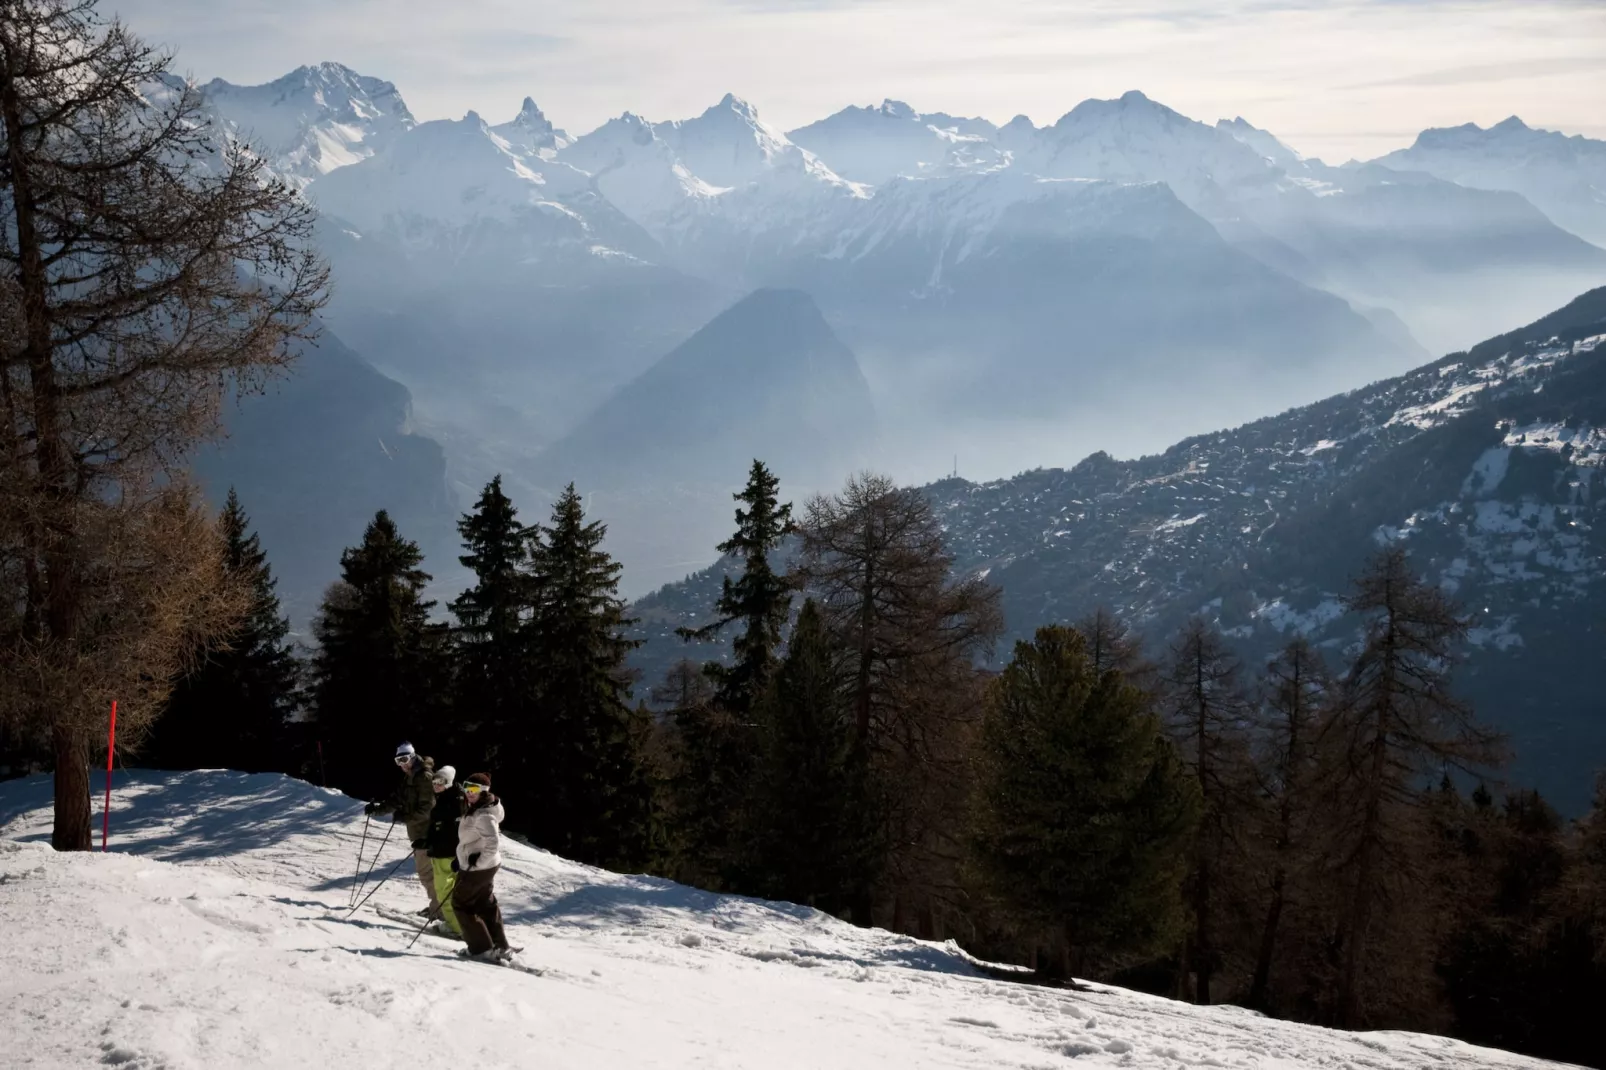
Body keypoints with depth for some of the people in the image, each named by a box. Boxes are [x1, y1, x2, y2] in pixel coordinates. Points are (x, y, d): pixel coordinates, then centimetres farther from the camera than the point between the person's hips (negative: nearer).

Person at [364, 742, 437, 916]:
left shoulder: (425, 777, -16)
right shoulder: (408, 779, 14)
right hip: (417, 831, 10)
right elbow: (396, 801, 15)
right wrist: (377, 807, 1)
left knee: (426, 870, -7)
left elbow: (428, 808, -22)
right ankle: (436, 904, 24)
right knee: (423, 869, 15)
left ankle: (440, 907, -2)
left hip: (426, 831, -10)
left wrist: (405, 816, -27)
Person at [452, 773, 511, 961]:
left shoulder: (484, 815, -24)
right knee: (486, 904, 18)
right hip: (486, 867, 10)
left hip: (478, 868, -10)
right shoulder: (474, 810, 8)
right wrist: (460, 859, 15)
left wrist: (478, 861, -23)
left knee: (461, 903, 2)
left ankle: (482, 948, 3)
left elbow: (493, 844, -31)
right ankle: (500, 947, 25)